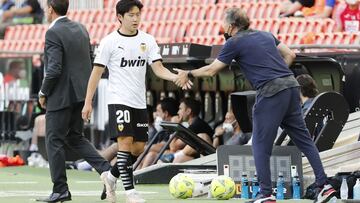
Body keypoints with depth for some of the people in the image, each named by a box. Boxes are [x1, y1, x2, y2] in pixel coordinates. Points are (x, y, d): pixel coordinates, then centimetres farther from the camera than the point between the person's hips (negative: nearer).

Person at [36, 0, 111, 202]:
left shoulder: (53, 33, -15)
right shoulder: (81, 28, 10)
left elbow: (54, 69, -21)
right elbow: (90, 60, 15)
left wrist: (44, 92, -7)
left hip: (61, 95, -8)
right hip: (81, 93, 8)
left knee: (54, 140, 1)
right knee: (75, 137, 18)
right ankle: (106, 169, 1)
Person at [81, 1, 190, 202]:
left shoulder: (148, 40, 5)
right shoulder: (110, 41, -4)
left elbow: (159, 69, -1)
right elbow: (97, 72, -2)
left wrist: (177, 77, -21)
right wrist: (88, 102, -5)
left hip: (140, 102, 5)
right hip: (119, 101, -5)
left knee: (138, 148, 6)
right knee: (125, 141, -16)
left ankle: (112, 176, 28)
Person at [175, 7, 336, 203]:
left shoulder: (234, 42, 1)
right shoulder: (265, 35, 20)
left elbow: (211, 69, 8)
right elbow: (290, 55, 19)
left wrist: (188, 74, 22)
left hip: (270, 92, -7)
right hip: (291, 85, 7)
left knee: (261, 144, 3)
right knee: (303, 138, 10)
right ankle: (324, 185, 5)